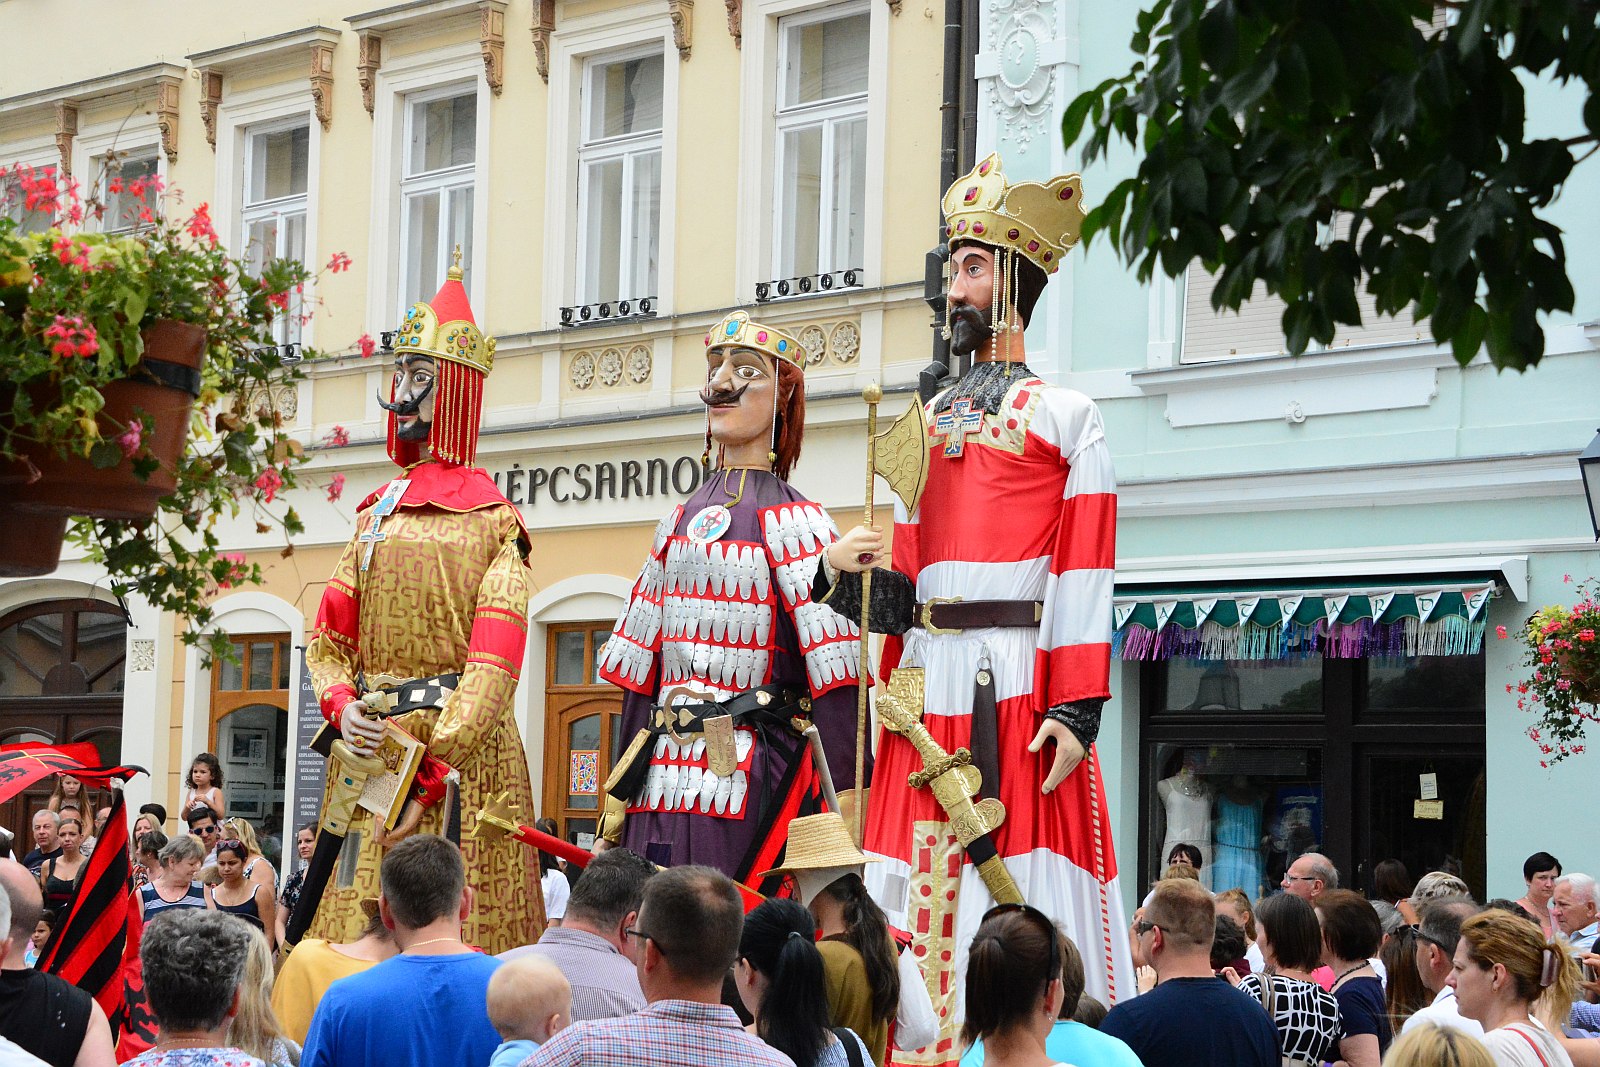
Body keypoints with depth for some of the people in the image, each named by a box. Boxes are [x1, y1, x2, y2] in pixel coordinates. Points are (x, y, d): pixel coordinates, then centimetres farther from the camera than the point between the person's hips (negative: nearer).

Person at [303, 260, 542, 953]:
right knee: (358, 936, 4)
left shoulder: (492, 522, -3)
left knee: (455, 934, -6)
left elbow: (493, 670, -12)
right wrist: (342, 707, -6)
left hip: (463, 750, -5)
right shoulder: (374, 517, 17)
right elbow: (328, 641, 15)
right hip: (368, 749, 6)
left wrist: (432, 770, -21)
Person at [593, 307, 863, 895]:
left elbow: (835, 671, -12)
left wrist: (844, 797, -18)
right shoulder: (679, 522, 16)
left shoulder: (788, 521, -4)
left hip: (750, 780, -6)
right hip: (664, 783, 6)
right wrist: (621, 792, 16)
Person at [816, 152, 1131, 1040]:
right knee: (921, 915, 3)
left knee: (1024, 913, -6)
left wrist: (1076, 709, -14)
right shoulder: (926, 425, 20)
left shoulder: (1065, 416, 3)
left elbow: (1085, 578, -5)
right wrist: (847, 573, -2)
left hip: (1019, 689, -5)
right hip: (928, 690, 5)